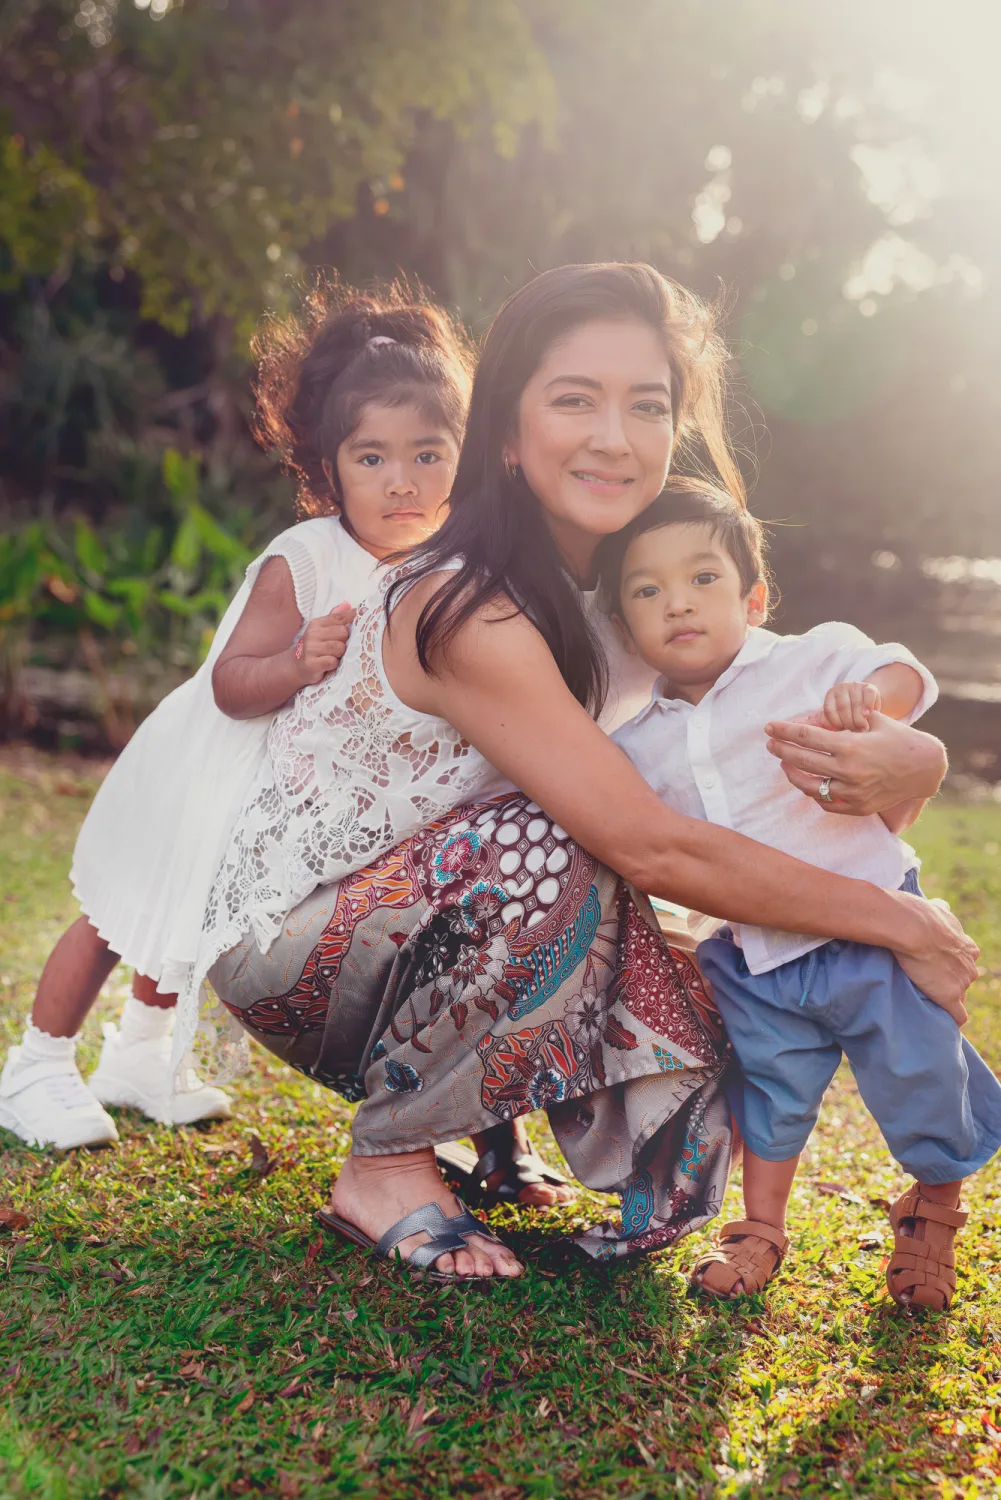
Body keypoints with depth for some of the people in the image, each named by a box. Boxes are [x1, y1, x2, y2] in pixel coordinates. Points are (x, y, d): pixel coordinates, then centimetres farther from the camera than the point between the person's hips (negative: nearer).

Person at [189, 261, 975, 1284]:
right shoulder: (465, 611, -27)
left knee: (679, 1033, -11)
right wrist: (899, 921, -21)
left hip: (421, 927, 7)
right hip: (286, 945, -6)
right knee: (545, 850, -31)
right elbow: (651, 848, -29)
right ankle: (384, 1163, -10)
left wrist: (902, 755, -22)